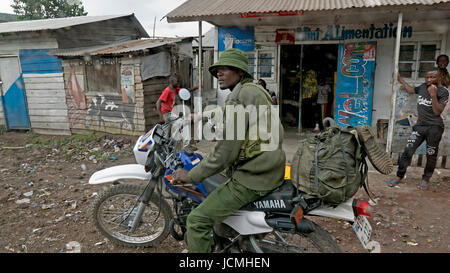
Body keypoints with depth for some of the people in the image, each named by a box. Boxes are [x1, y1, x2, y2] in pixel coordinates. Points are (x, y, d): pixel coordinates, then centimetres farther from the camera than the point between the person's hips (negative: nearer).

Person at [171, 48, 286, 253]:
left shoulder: (241, 95, -17)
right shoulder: (255, 91, 16)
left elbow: (227, 150, -21)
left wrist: (191, 176, -12)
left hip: (252, 177, -11)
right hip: (268, 171, 11)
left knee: (198, 220, -11)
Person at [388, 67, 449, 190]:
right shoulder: (423, 86, 8)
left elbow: (437, 112, -14)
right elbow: (411, 90, 31)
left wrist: (433, 95, -22)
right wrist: (400, 79, 33)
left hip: (434, 128, -4)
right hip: (420, 125, 4)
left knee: (431, 155, 5)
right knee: (408, 150, -3)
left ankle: (426, 179, 20)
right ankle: (399, 176, 3)